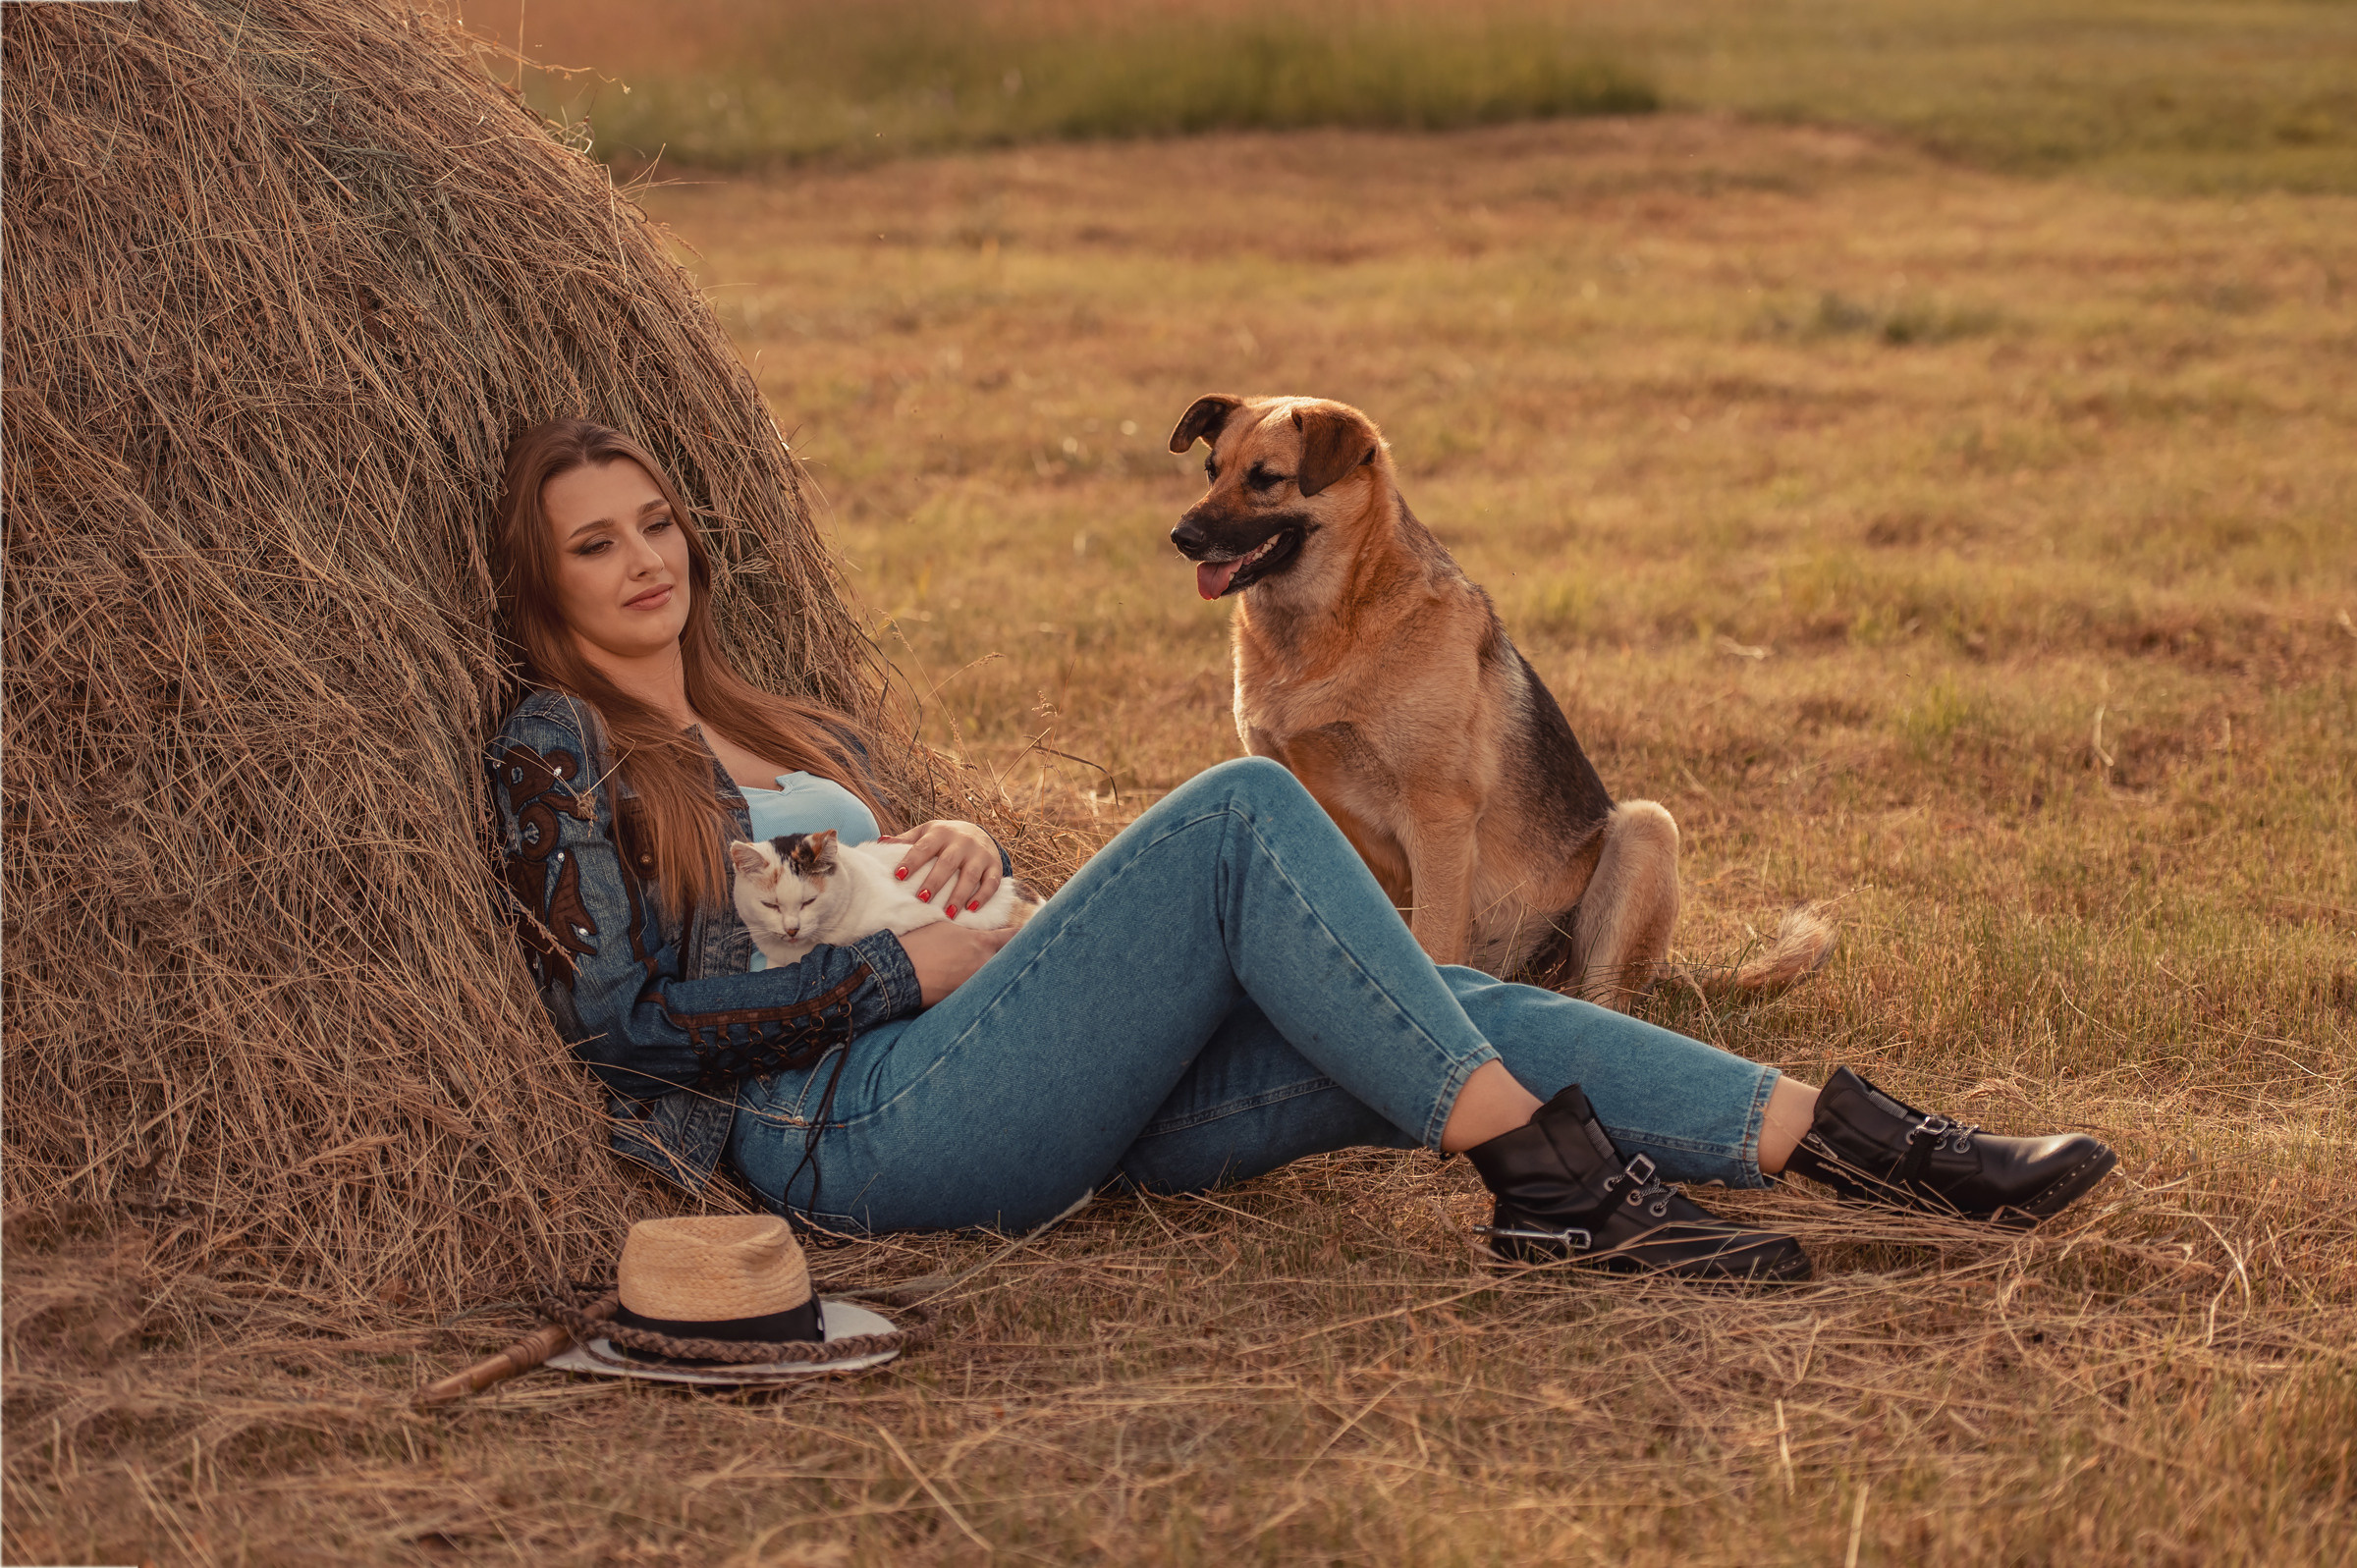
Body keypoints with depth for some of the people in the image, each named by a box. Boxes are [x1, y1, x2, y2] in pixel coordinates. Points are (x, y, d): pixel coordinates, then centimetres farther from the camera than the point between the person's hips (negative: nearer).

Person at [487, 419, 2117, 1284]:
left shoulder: (789, 733, 27)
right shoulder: (559, 751, 2)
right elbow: (623, 1019, -9)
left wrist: (959, 848, 0)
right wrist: (910, 965, -9)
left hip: (1016, 1111, 8)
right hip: (863, 1133, -8)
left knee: (1454, 1018, -10)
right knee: (1239, 811, -23)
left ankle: (1841, 1134, -14)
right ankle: (1551, 1180, -26)